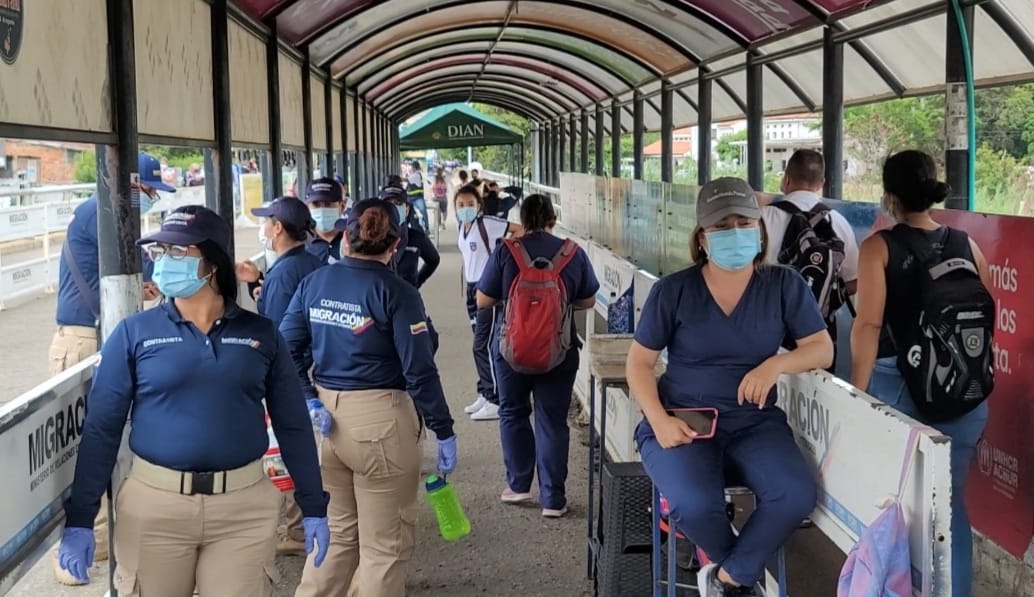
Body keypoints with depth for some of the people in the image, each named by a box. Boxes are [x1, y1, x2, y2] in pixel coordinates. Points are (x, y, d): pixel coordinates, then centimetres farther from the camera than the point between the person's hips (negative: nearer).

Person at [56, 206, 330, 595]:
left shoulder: (261, 334, 2)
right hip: (154, 505, 0)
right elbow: (101, 428, -1)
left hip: (245, 507, 1)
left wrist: (313, 507, 7)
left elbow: (293, 425, 7)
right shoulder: (135, 333, -1)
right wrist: (80, 518, -5)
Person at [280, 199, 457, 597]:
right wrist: (444, 431, -7)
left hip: (325, 416, 5)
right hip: (379, 420, -5)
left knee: (336, 530, 21)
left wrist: (310, 401, -4)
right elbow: (420, 371, -13)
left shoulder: (313, 283, 3)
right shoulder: (396, 293, -11)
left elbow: (287, 350, -1)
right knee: (384, 543, 8)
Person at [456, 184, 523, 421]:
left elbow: (519, 230, -15)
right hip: (473, 289, 8)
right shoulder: (462, 228, 11)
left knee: (483, 346, -9)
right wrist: (468, 286, 15)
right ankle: (484, 395, 24)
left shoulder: (487, 223, -14)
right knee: (481, 346, 14)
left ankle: (494, 401, -4)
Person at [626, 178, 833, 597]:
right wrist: (659, 421, -14)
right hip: (683, 423, -2)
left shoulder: (784, 285, 1)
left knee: (796, 496, -27)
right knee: (696, 507, -31)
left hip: (755, 424, 2)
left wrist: (775, 364, -20)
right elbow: (639, 363, 2)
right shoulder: (672, 290, -4)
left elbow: (822, 349, 1)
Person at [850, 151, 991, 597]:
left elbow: (869, 324, -14)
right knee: (950, 498, 13)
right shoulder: (967, 245, 4)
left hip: (898, 384, -3)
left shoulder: (880, 246, -7)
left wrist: (857, 392, -9)